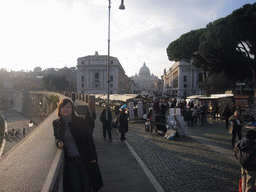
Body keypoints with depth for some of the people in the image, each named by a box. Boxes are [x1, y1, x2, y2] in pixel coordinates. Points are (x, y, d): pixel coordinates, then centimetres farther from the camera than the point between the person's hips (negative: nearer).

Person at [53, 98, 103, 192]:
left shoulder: (80, 121, -6)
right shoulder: (56, 124, 1)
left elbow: (89, 140, -3)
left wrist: (93, 158, -4)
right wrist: (58, 142, -6)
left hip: (84, 159, -1)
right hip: (70, 162, 1)